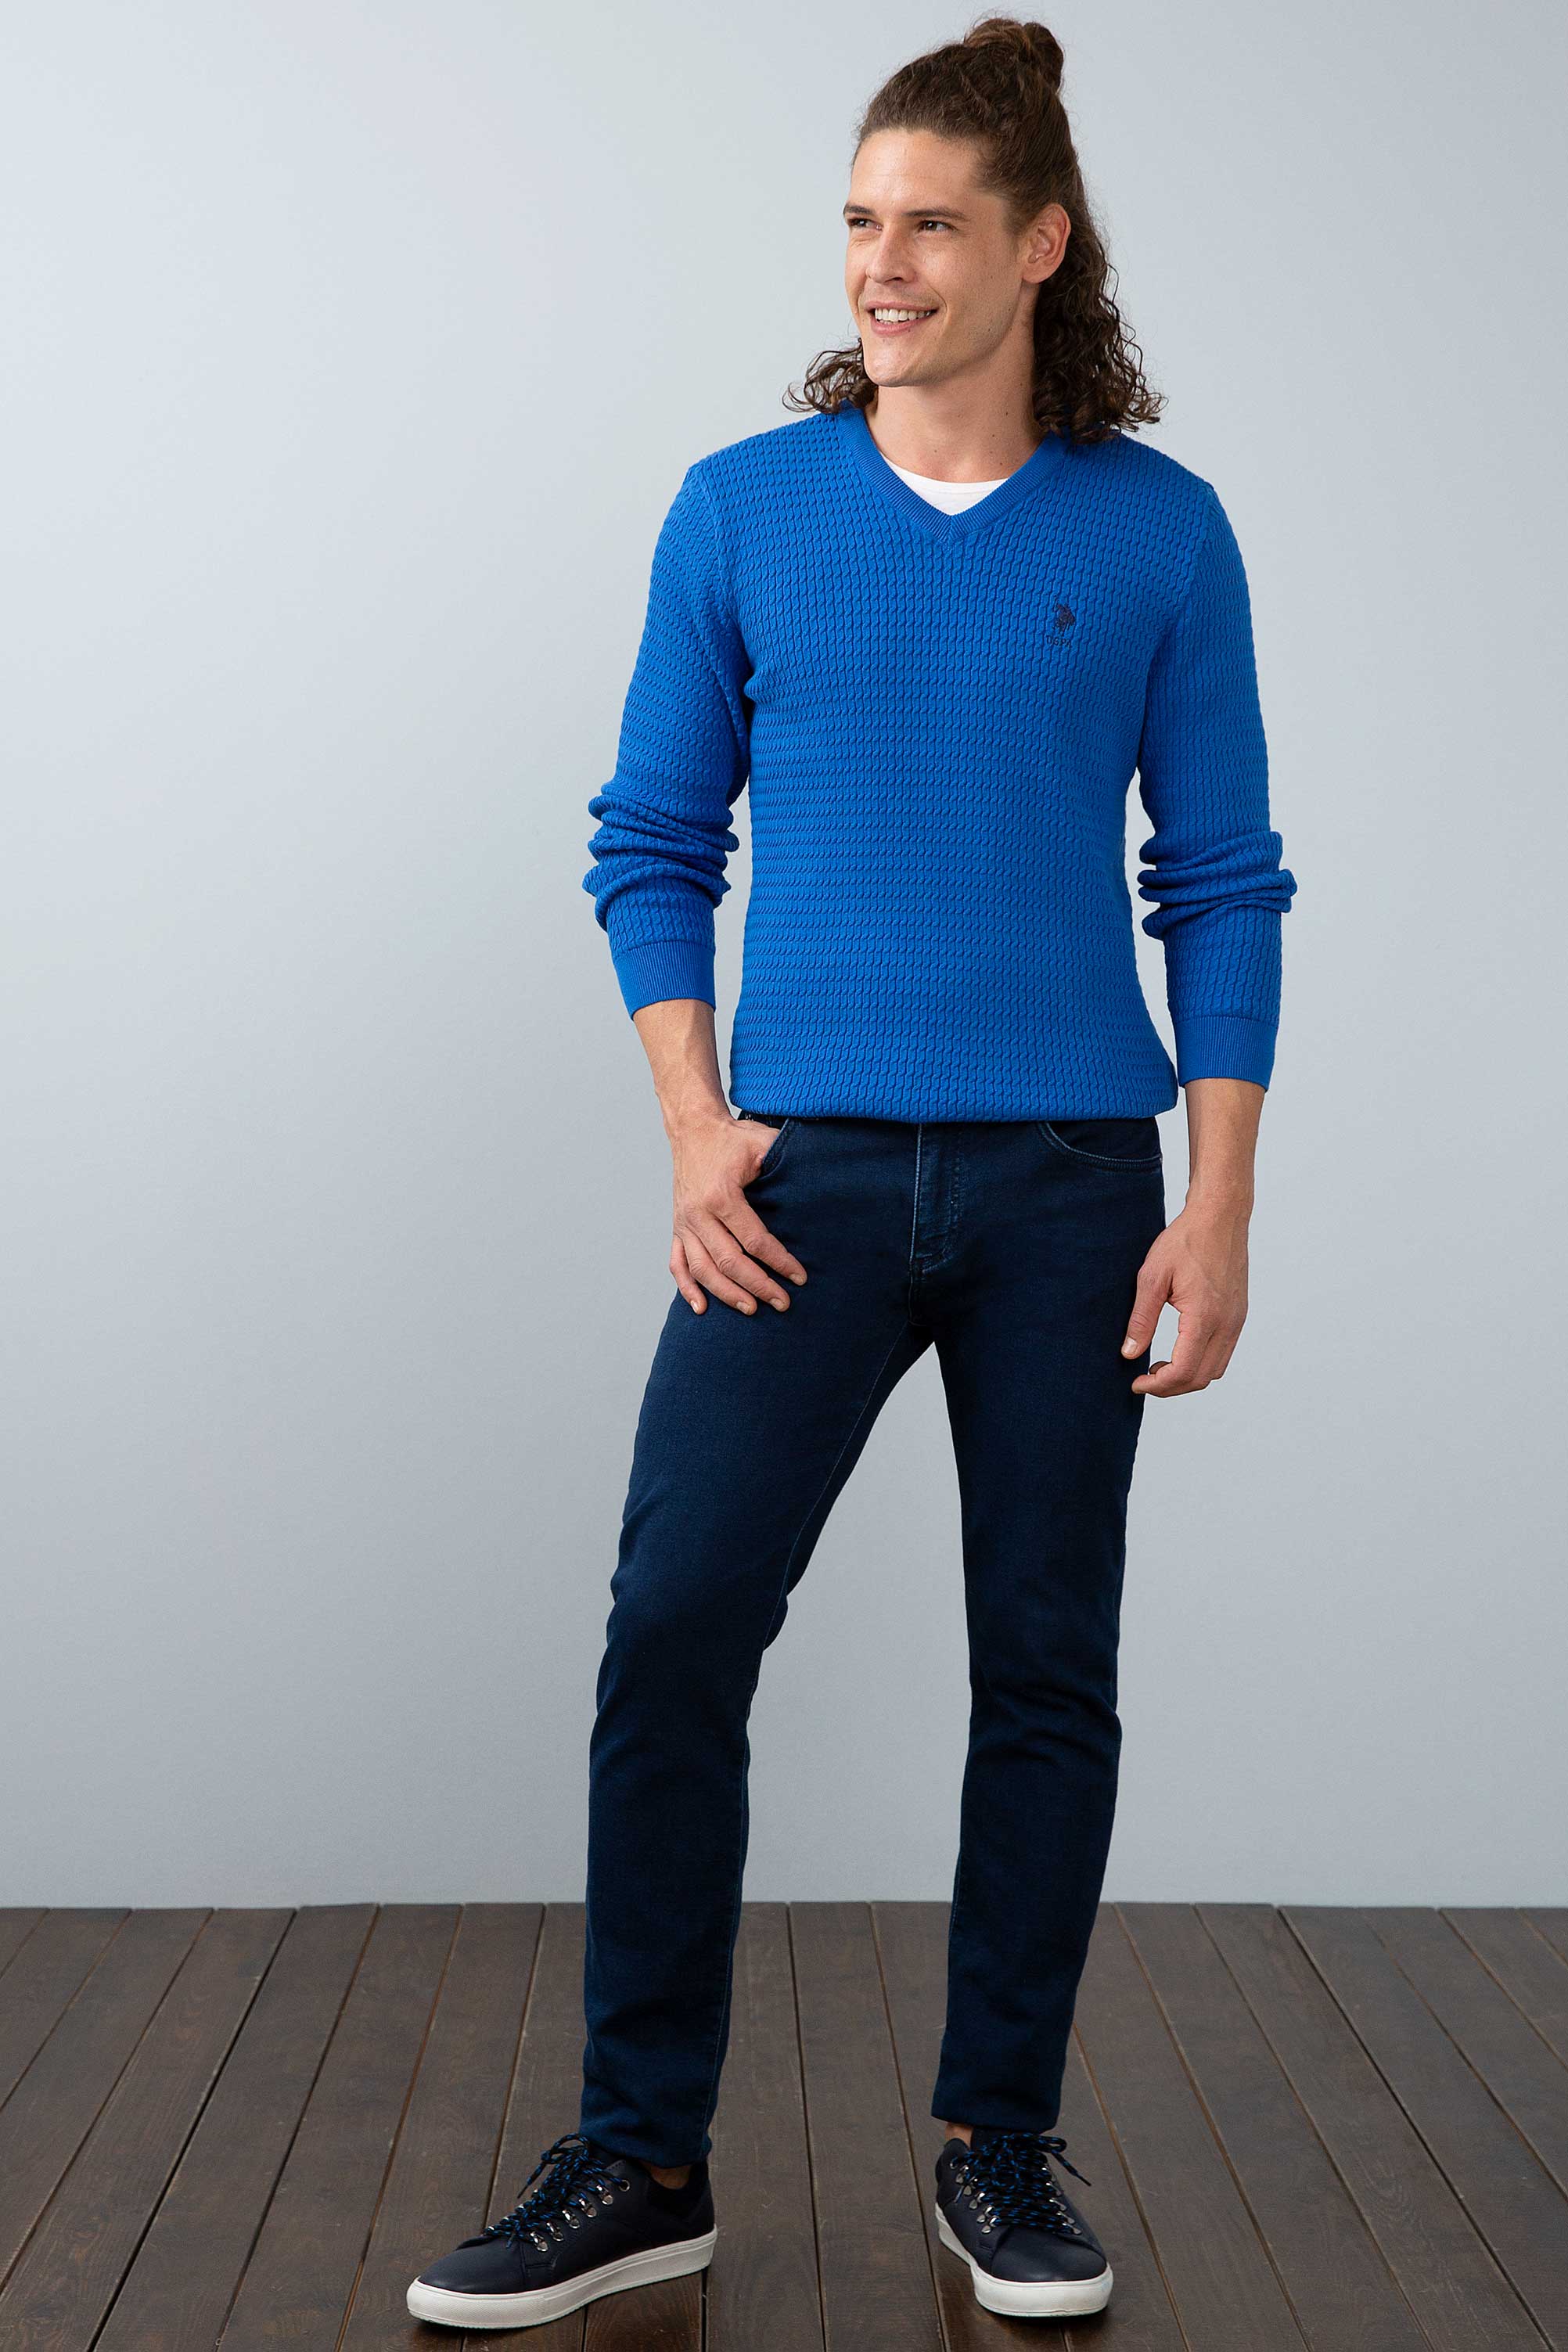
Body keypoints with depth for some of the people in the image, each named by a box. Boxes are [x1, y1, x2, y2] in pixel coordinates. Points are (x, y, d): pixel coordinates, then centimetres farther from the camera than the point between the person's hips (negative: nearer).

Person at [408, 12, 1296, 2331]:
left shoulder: (1160, 532, 2)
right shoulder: (743, 511, 4)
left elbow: (1221, 885, 3)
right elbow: (653, 843, 7)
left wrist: (1218, 1209, -3)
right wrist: (696, 1132, -5)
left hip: (1069, 1182, 0)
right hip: (808, 1177, 0)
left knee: (1047, 1671, 6)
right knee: (673, 1636, -6)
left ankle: (1003, 2144, 21)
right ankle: (642, 2159, 6)